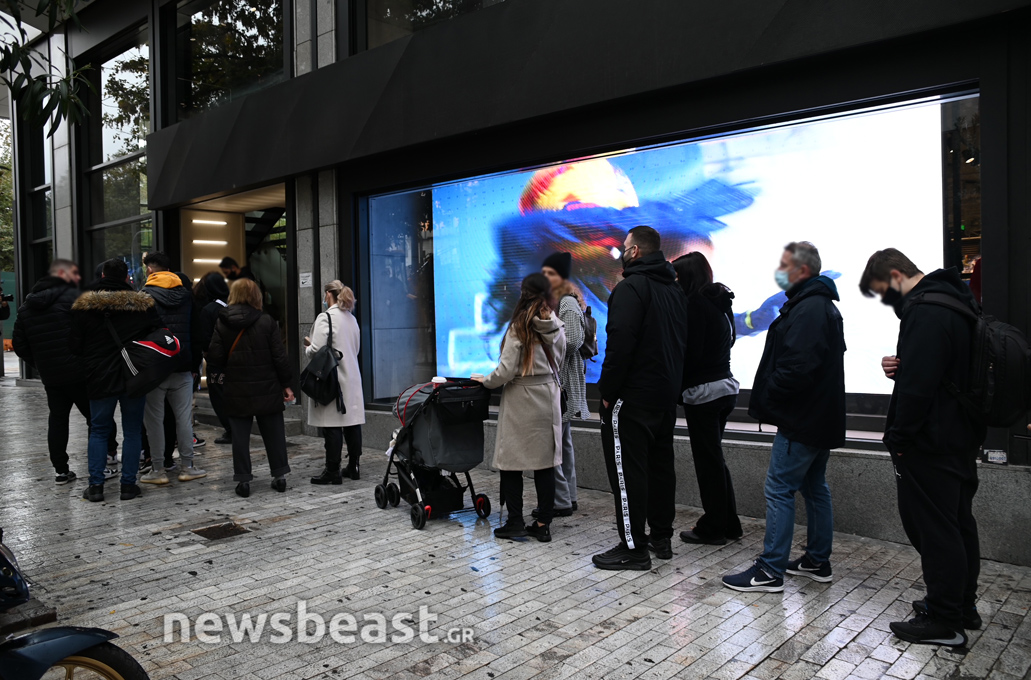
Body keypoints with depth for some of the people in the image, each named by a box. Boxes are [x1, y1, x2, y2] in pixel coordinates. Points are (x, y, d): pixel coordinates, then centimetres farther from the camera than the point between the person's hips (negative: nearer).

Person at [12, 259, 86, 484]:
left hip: (49, 375, 7)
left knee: (57, 419, 14)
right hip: (78, 372, -6)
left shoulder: (26, 304, 13)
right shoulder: (72, 296, -11)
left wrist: (38, 365, 17)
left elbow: (19, 343, 14)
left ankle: (60, 470, 16)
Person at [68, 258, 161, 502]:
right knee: (132, 432, 6)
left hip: (100, 379, 1)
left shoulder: (84, 305, -2)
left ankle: (95, 486, 10)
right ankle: (128, 485, 8)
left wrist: (88, 364, 17)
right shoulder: (143, 304, -4)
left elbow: (74, 345, 0)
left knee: (98, 431, 11)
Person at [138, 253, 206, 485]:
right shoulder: (186, 295, 10)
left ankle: (158, 470, 8)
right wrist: (193, 363, 15)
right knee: (184, 416, 8)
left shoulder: (144, 295, -5)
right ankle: (187, 466, 13)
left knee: (154, 418, 4)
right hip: (183, 365, 4)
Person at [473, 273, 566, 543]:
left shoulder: (519, 328, -13)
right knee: (545, 463, 8)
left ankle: (515, 523, 8)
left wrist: (486, 381, 2)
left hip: (520, 400, -5)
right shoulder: (557, 327, 4)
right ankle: (543, 525, 13)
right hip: (549, 398, 5)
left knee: (512, 462, 5)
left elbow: (506, 371, -15)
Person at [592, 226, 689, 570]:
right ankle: (661, 538, 25)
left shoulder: (632, 286, -14)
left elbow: (620, 344, -22)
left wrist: (607, 390, -16)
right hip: (666, 395, 9)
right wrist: (671, 383, 19)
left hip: (632, 397, -9)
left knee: (628, 470, -4)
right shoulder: (675, 289, 15)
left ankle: (633, 548, -1)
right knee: (660, 464, 15)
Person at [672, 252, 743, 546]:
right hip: (725, 386, 9)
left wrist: (677, 385, -8)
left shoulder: (696, 304, -14)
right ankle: (728, 524, 24)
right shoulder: (720, 303, 13)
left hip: (703, 390, -9)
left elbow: (690, 353, -18)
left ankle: (712, 528, 11)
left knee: (708, 461, 1)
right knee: (714, 458, 17)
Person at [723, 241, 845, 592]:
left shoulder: (808, 309, -19)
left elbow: (799, 366, -28)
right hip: (819, 416, 11)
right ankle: (818, 561, 27)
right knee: (815, 487, 17)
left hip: (802, 420, -11)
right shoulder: (822, 305, 17)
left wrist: (768, 395, -13)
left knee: (779, 488, -6)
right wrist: (771, 394, 12)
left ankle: (770, 570, 0)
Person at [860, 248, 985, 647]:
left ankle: (944, 622, 9)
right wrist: (900, 366, 2)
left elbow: (918, 386, -26)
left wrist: (899, 438, -15)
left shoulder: (924, 312, -21)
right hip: (962, 438, 11)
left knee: (933, 528, -1)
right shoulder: (959, 302, 13)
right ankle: (962, 606, 32)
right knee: (958, 523, 19)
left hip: (930, 444, -11)